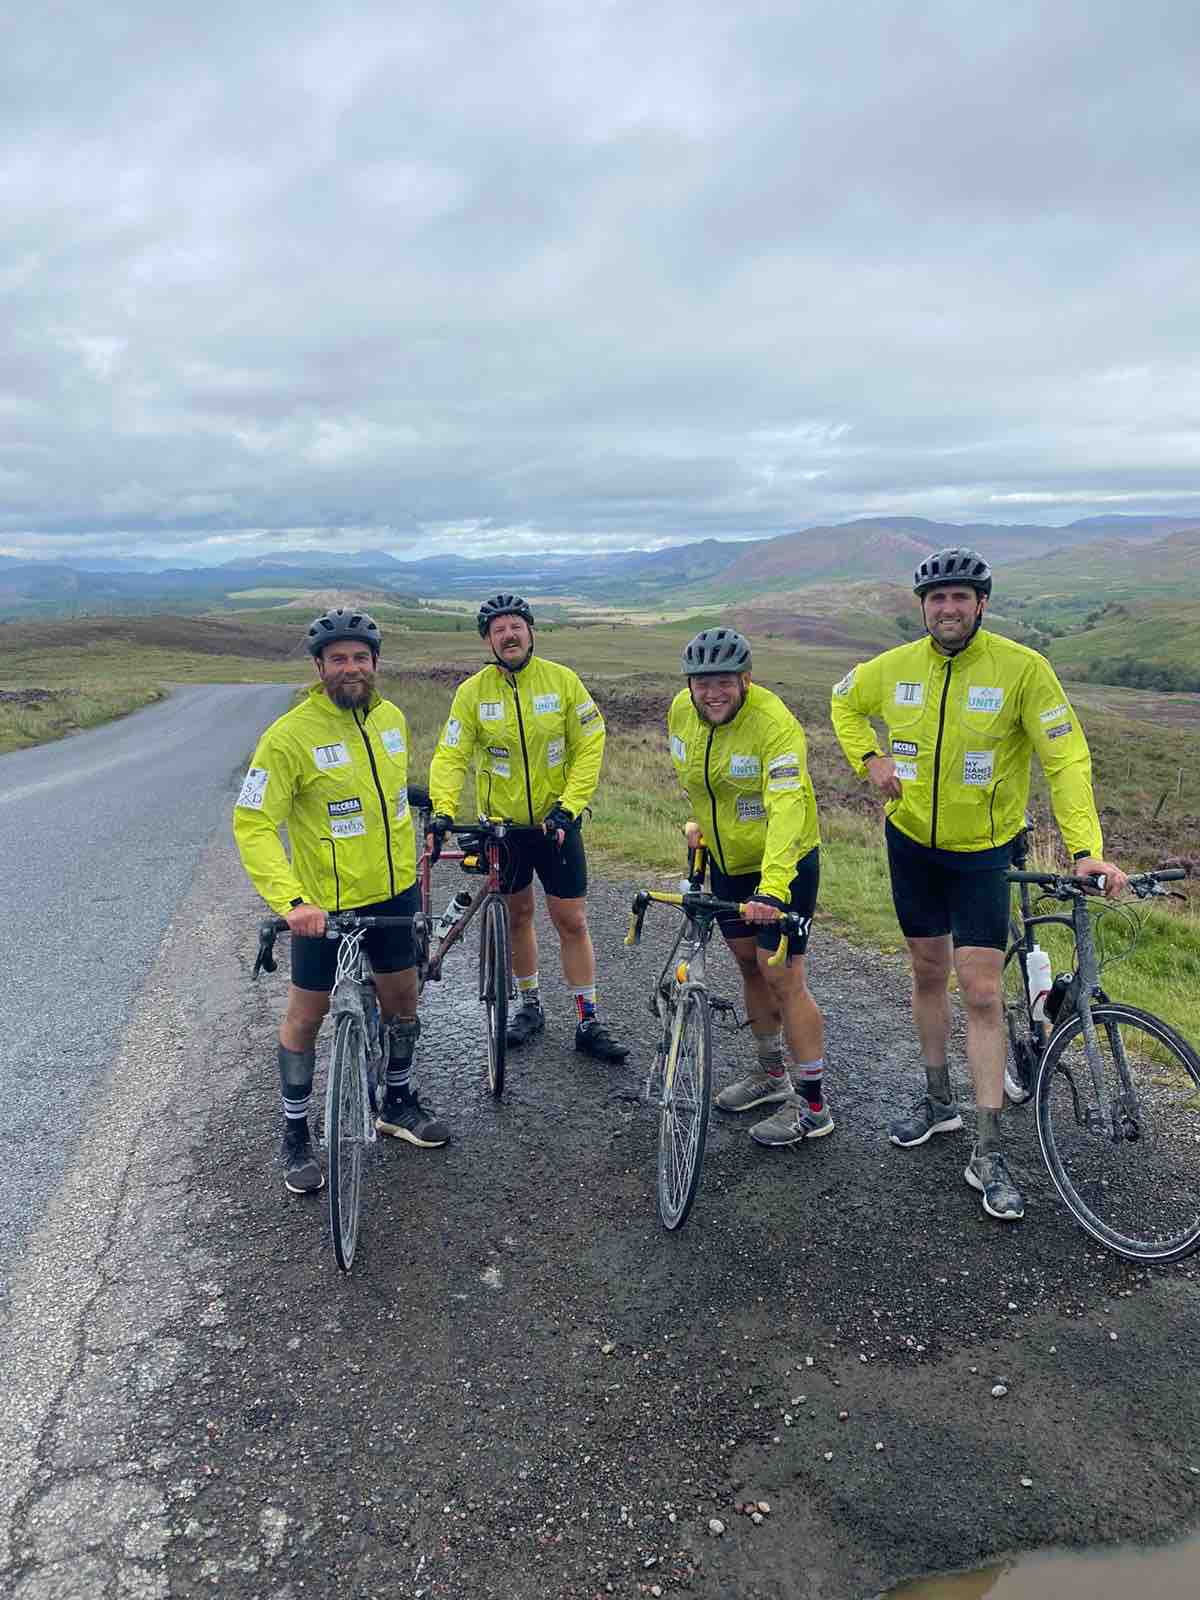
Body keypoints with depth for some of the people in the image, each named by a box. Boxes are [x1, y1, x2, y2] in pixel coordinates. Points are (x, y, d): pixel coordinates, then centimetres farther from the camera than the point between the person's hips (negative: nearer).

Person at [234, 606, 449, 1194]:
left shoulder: (392, 717, 0)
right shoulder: (289, 735, -19)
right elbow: (252, 823, -21)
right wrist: (291, 901, -33)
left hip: (394, 892, 6)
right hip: (323, 904, -5)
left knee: (401, 998, 17)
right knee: (306, 1016, 8)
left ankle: (398, 1102, 39)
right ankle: (295, 1135, 27)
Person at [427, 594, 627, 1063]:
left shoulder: (562, 680, -7)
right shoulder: (473, 691, -6)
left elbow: (589, 748, -6)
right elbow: (450, 756, -9)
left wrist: (567, 808, -15)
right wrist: (442, 811, -25)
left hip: (556, 822, -1)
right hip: (502, 824, 1)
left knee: (572, 920, 2)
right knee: (517, 916, 14)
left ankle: (589, 1021, 13)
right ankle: (529, 1006, 32)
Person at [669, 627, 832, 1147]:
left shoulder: (775, 724, -28)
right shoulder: (681, 712, -7)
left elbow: (787, 808, -38)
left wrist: (771, 888, -48)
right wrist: (697, 818, 10)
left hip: (783, 861, -7)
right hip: (726, 859, 7)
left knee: (782, 976, -7)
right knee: (749, 964, 16)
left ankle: (813, 1104, 6)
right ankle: (771, 1072, 35)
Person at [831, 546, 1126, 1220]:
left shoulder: (1022, 667, -16)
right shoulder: (895, 667, -5)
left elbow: (1067, 759, -18)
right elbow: (845, 702, 15)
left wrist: (1088, 848, -29)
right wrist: (870, 759, -2)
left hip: (984, 851, -3)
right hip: (912, 842, 4)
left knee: (983, 994, -5)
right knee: (929, 972, 16)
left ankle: (989, 1153, 6)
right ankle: (941, 1101, 35)